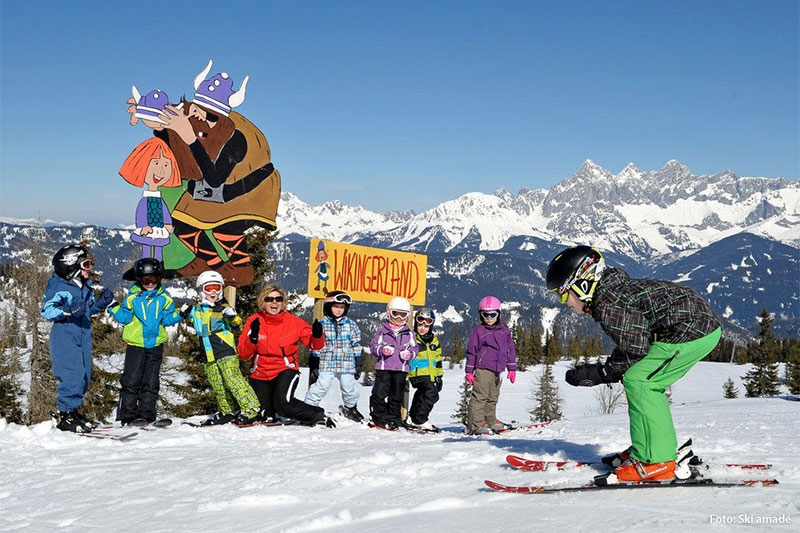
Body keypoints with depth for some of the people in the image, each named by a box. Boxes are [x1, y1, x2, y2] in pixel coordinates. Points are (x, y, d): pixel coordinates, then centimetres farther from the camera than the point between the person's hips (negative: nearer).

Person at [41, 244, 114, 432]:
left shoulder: (85, 286, 15)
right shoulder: (58, 286, -10)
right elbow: (47, 311, -15)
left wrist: (102, 302, 8)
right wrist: (67, 310, -31)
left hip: (84, 336, 8)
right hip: (65, 337, -8)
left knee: (84, 376, 10)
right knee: (73, 376, -15)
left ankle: (73, 411, 22)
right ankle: (66, 415, -6)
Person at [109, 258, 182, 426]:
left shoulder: (164, 298, 4)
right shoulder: (132, 297, -1)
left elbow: (167, 318, 8)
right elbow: (124, 318, 3)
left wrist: (180, 314, -6)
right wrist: (114, 308, -10)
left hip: (156, 345, 2)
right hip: (135, 344, -2)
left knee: (151, 382, 4)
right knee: (131, 380, -5)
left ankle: (146, 415, 7)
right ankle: (128, 415, -1)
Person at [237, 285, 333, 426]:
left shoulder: (294, 322, -5)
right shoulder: (254, 322, -6)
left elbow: (315, 345, 1)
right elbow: (243, 354, -9)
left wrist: (317, 335, -21)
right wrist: (253, 338, -27)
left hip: (285, 371, -2)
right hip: (260, 374, 2)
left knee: (283, 403, -28)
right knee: (265, 416, 4)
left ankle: (318, 416, -7)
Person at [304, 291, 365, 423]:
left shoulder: (351, 325, 6)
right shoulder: (322, 325, 1)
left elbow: (356, 346, 10)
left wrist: (359, 363, 7)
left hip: (346, 365, 2)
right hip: (327, 364, -2)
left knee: (350, 387, 9)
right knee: (321, 386, -9)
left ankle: (351, 407, 32)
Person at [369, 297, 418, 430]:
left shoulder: (409, 333, 10)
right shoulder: (382, 331, 4)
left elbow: (415, 348, 13)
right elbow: (373, 346, 4)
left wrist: (410, 353, -8)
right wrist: (382, 350, -15)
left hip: (401, 369, 2)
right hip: (383, 367, -2)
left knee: (397, 394, 7)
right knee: (380, 393, -5)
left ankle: (393, 417, 16)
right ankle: (378, 416, 6)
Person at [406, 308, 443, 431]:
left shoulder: (434, 340, 16)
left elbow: (438, 359, 24)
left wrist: (439, 375, 22)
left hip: (430, 375, 7)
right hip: (417, 374, -7)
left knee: (422, 397, 15)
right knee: (432, 393, -22)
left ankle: (414, 416, 30)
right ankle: (420, 419, -17)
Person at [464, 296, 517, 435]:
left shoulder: (504, 330, 11)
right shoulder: (478, 330, -2)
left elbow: (510, 349, 16)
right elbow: (471, 351, 0)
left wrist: (512, 368, 14)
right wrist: (469, 371, -3)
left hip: (498, 370, 6)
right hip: (483, 368, -5)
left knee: (493, 397, 15)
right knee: (480, 396, -11)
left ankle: (490, 421, 26)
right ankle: (475, 425, -12)